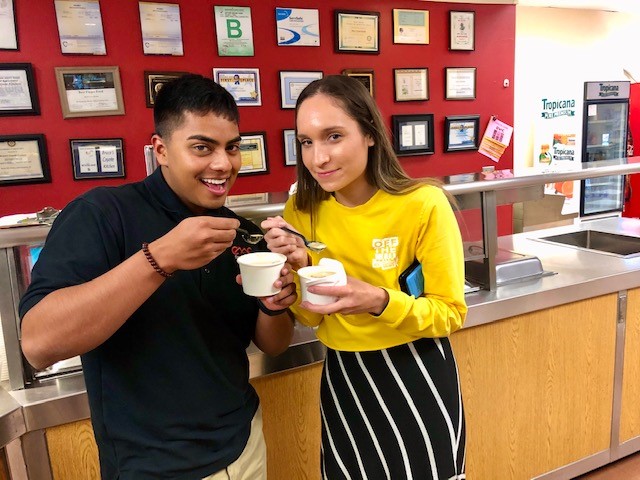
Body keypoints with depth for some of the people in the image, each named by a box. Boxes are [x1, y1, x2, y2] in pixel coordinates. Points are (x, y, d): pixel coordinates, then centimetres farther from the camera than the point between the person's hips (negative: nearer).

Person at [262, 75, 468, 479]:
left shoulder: (423, 204, -19)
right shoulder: (303, 211, -6)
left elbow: (452, 313, -12)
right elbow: (312, 318, 0)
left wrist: (381, 302, -30)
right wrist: (301, 267, -20)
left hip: (416, 377, -3)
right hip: (343, 381, 4)